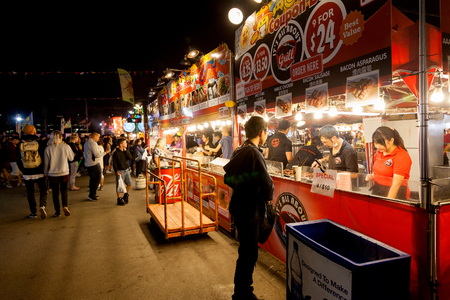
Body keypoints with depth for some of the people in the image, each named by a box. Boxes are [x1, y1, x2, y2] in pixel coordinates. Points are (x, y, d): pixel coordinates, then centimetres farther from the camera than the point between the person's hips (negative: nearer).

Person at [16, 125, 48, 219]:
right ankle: (42, 205, -10)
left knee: (30, 192, 12)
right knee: (43, 190, 12)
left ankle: (33, 212, 16)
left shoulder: (20, 145, -1)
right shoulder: (41, 143, -9)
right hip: (40, 172, -2)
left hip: (27, 174, 2)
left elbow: (18, 160, 6)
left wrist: (23, 170, 17)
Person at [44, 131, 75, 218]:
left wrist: (45, 173, 14)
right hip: (64, 173, 0)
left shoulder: (48, 149, -8)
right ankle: (65, 206, -2)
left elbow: (46, 163, 1)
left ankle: (57, 212, 18)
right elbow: (71, 158, 6)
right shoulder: (66, 147, -10)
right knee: (64, 190, 18)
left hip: (52, 174, 0)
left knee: (55, 193, 12)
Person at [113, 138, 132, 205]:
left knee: (129, 184, 8)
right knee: (119, 185, 0)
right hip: (120, 171, -6)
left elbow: (130, 157, -7)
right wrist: (116, 171, -16)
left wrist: (125, 151, -10)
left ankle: (126, 195, 29)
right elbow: (114, 163, -9)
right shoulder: (116, 153, -10)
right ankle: (119, 199, 11)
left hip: (127, 170, 6)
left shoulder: (126, 151, 8)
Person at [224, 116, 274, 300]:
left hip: (239, 207, 10)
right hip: (249, 211, -9)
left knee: (247, 252, 22)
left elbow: (228, 177, 14)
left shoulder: (238, 151, 7)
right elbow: (266, 183, -25)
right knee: (248, 255, 4)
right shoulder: (254, 153, -21)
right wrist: (268, 196, -6)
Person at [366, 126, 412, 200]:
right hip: (376, 192, 6)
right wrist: (372, 176, 1)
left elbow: (396, 185, -20)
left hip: (394, 195, -6)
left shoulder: (401, 156, -17)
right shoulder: (379, 151, 5)